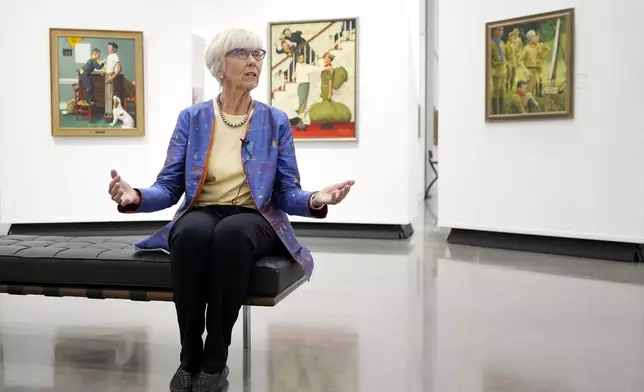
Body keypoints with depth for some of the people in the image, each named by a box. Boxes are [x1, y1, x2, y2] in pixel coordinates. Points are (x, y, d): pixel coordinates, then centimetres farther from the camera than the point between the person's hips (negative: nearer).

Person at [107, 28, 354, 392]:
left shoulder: (276, 122, 4)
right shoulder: (192, 118, 5)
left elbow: (287, 194, 1)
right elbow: (169, 187, 2)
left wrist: (315, 200, -22)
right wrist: (136, 197, -20)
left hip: (254, 220, 0)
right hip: (201, 215, 1)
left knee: (231, 233, -38)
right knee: (194, 232, -37)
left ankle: (216, 359, -23)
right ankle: (189, 356, -19)